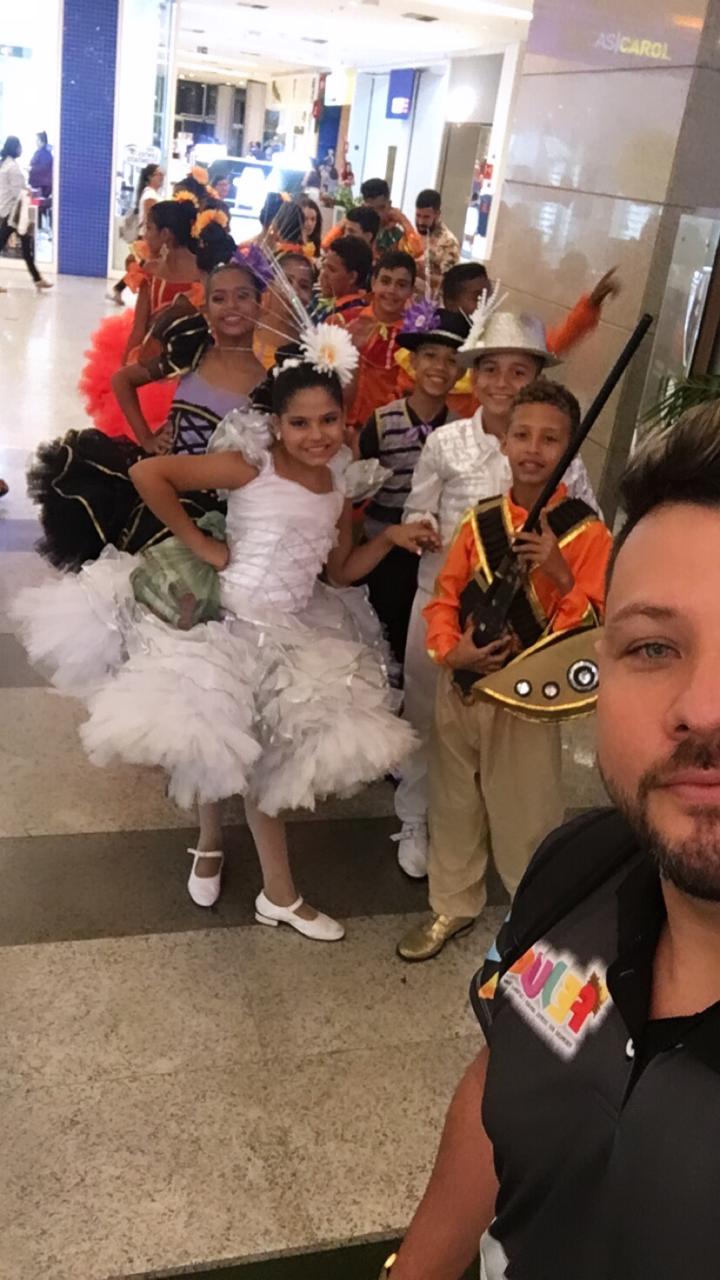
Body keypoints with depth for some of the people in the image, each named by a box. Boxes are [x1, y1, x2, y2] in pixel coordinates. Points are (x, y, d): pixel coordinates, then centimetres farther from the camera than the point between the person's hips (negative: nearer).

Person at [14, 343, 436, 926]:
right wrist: (196, 541, -16)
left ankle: (210, 844, 41)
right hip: (229, 622, -5)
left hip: (293, 636, 6)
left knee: (261, 757, 14)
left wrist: (390, 538, -1)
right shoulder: (251, 466, -16)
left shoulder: (339, 491, 4)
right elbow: (146, 473, -21)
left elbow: (341, 572, 13)